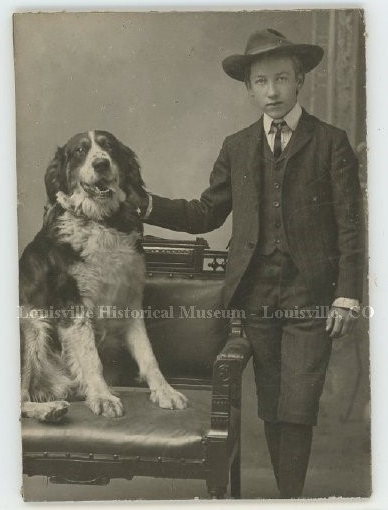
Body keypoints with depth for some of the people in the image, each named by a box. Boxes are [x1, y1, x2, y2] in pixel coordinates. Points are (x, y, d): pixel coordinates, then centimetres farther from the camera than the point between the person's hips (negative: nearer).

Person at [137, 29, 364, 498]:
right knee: (270, 410, 10)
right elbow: (206, 215, 9)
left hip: (309, 297, -3)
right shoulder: (236, 147, 12)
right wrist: (146, 205, -3)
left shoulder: (331, 142, 2)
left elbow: (349, 226, -1)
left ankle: (290, 496, 11)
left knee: (296, 410, -6)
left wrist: (347, 296, -8)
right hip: (256, 295, 3)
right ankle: (287, 493, 25)